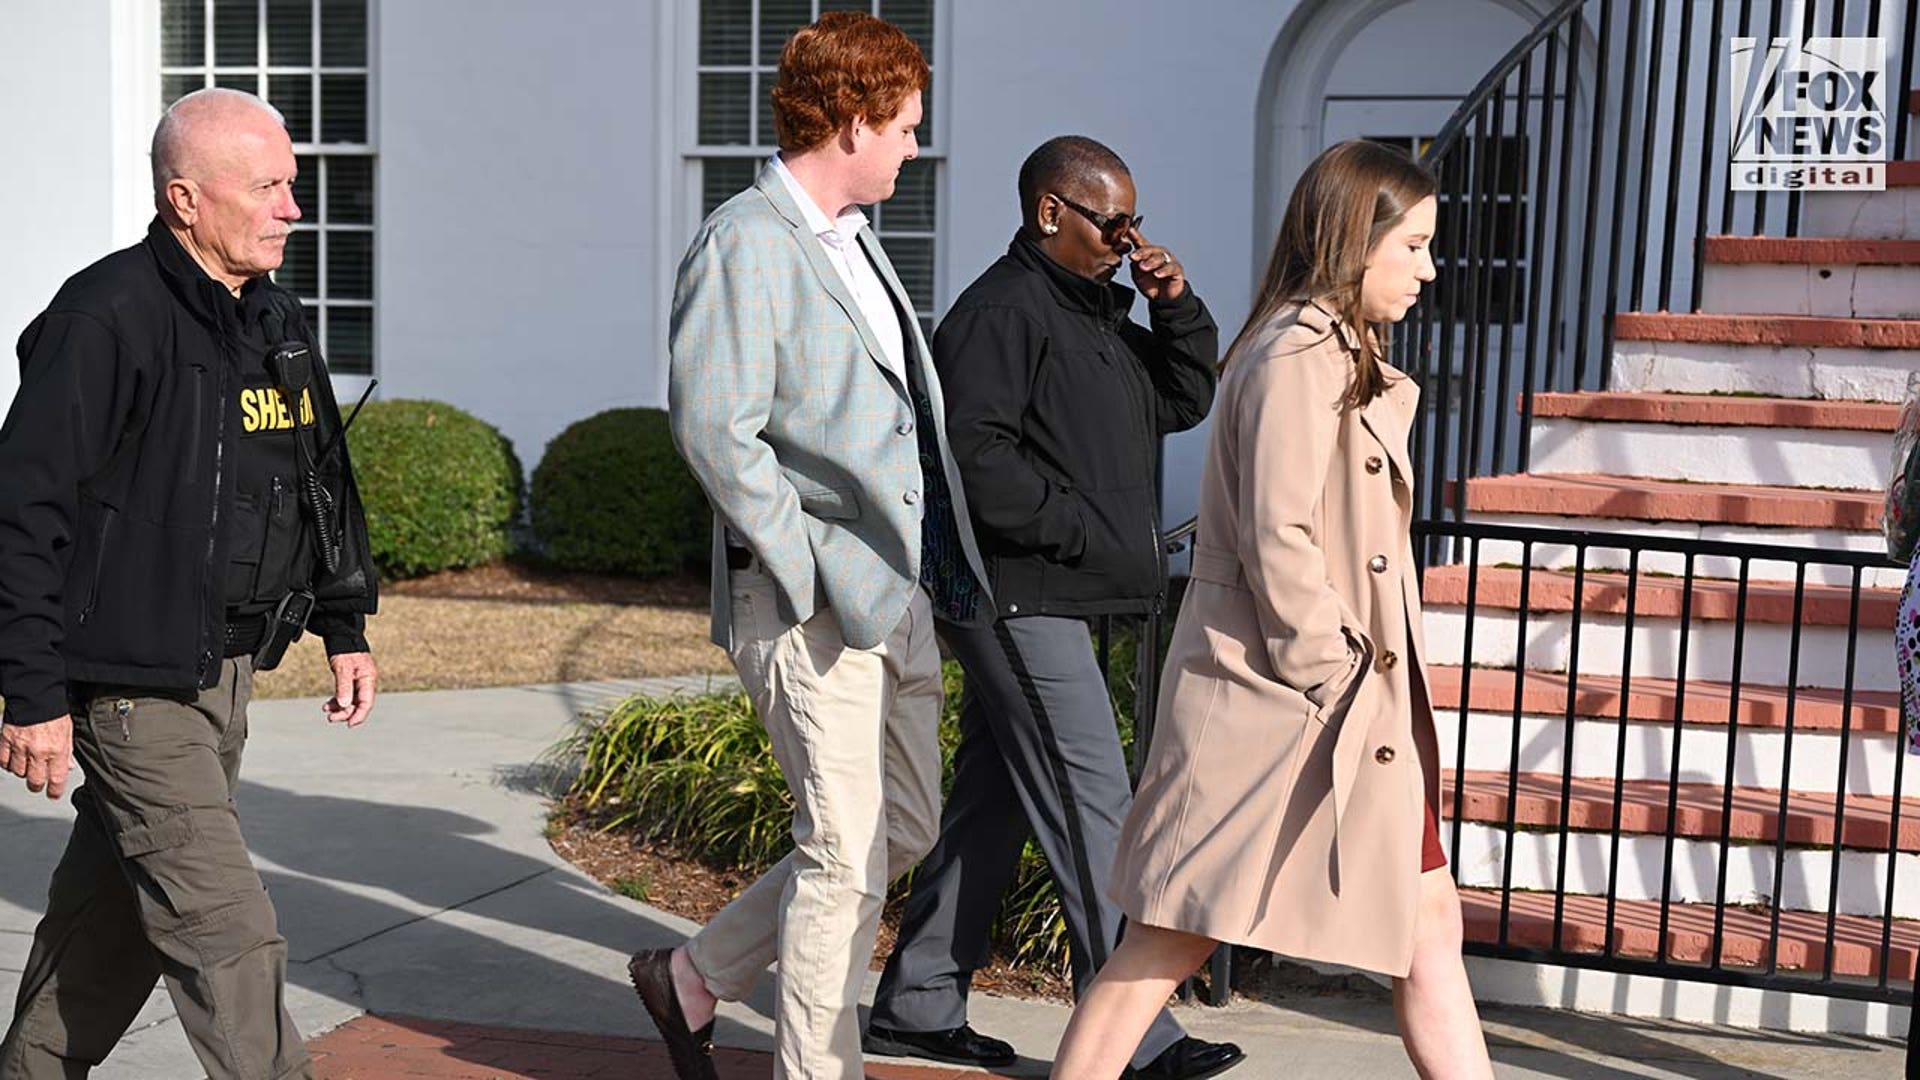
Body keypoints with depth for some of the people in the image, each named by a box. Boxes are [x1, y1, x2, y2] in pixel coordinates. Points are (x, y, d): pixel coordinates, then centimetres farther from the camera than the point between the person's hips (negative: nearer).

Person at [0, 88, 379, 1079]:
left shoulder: (274, 321, 11)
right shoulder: (108, 318, -16)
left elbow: (325, 478, 22)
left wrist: (345, 625, 19)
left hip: (222, 670, 9)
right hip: (133, 684, -9)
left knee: (116, 905, 20)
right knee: (226, 935, -7)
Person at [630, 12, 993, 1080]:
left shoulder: (853, 237, 17)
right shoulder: (746, 242, -12)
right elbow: (715, 427, -20)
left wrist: (938, 573, 13)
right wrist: (815, 575, -18)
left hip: (898, 590, 10)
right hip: (809, 599, -10)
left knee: (906, 829, 16)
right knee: (847, 853, -3)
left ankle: (696, 976, 29)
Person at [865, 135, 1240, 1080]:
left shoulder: (1094, 312, 18)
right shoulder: (1001, 311, -13)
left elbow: (1184, 400, 21)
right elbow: (975, 455, -22)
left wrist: (1175, 307, 7)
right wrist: (1076, 528, -18)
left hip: (1053, 602, 10)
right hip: (1019, 598, -10)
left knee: (991, 803, 13)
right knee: (1091, 808, -8)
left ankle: (916, 1004, 22)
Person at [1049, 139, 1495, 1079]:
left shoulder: (1346, 359, 17)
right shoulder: (1297, 357, -15)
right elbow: (1277, 541, -21)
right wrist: (1331, 676, -16)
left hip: (1362, 706, 10)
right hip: (1277, 702, -10)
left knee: (1426, 921, 12)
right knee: (1176, 937, -3)